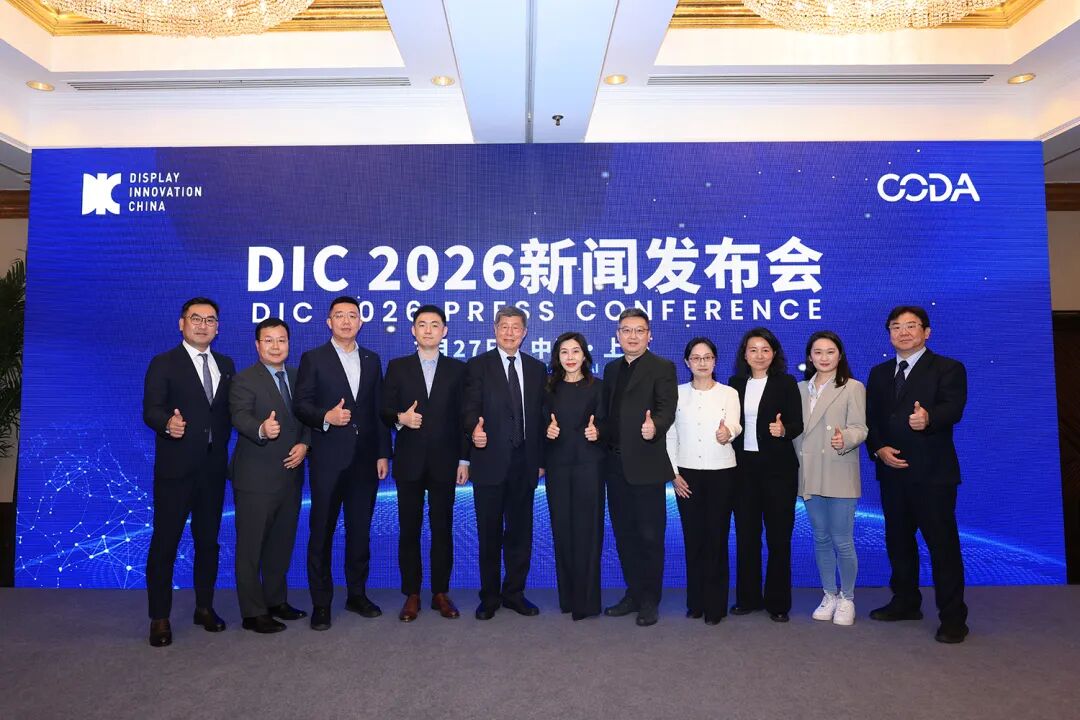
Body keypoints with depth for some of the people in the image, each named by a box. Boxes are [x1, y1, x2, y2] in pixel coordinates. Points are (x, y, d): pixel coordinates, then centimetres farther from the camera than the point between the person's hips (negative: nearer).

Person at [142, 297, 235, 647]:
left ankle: (204, 607, 26)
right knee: (165, 541, 2)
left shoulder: (226, 365, 12)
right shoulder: (163, 363, -2)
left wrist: (223, 446, 2)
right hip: (175, 467, -4)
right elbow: (151, 410, -12)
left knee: (208, 539, 13)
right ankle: (160, 618, 14)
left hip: (214, 467, 4)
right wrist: (168, 423, -33)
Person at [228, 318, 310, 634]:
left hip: (291, 474, 6)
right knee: (251, 546, 3)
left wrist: (304, 444, -7)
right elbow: (240, 418, -24)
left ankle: (276, 600, 32)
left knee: (282, 543, 17)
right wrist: (262, 430, -45)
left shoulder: (299, 377, 10)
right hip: (256, 478, -6)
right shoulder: (244, 380, -9)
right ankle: (253, 613, 14)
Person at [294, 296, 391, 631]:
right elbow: (301, 404, -4)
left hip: (365, 458, 3)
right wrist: (325, 417, -23)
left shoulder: (372, 360, 12)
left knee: (360, 530, 11)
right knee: (322, 531, 4)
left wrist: (383, 453, 6)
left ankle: (357, 594, 24)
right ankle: (321, 603, 15)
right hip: (328, 458, -3)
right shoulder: (313, 358, 2)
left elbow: (378, 409, 10)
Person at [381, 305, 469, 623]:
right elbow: (385, 411, 5)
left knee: (442, 528, 6)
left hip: (444, 461, 0)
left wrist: (464, 459, 0)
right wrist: (400, 418, -18)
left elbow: (462, 416, 4)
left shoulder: (457, 369, 6)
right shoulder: (397, 367, 7)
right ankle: (411, 595, 17)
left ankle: (440, 593, 18)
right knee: (409, 529, 6)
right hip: (409, 462, 0)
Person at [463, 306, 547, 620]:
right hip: (490, 461, -3)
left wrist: (541, 459, 8)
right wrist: (474, 428, -31)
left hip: (524, 463, 3)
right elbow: (470, 408, -8)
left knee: (520, 532, 11)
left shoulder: (537, 368, 10)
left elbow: (541, 415, 11)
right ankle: (489, 597, 21)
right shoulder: (477, 366, 0)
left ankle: (515, 593, 26)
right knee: (489, 533, 6)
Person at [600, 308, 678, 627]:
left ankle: (650, 601, 17)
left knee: (650, 535, 3)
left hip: (646, 464, -6)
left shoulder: (662, 368, -4)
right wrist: (599, 433, 2)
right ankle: (633, 594, 28)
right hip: (616, 463, 6)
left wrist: (654, 426, -35)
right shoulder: (611, 369, 16)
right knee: (624, 533, 14)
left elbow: (667, 408, -15)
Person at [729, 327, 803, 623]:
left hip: (778, 467, -2)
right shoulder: (735, 384, 7)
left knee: (778, 536, 5)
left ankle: (778, 602, 17)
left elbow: (797, 424, -6)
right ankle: (748, 597, 21)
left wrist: (783, 430, -26)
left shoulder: (786, 383, -1)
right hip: (743, 466, 3)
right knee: (745, 535, 8)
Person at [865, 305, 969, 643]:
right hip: (892, 470, 6)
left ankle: (953, 617, 12)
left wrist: (928, 418, -40)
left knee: (942, 543, 0)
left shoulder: (948, 368, -3)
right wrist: (879, 449, -7)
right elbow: (869, 418, 9)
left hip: (932, 473, -5)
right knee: (898, 540, 15)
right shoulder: (879, 373, 13)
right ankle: (905, 602, 31)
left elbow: (953, 408, -19)